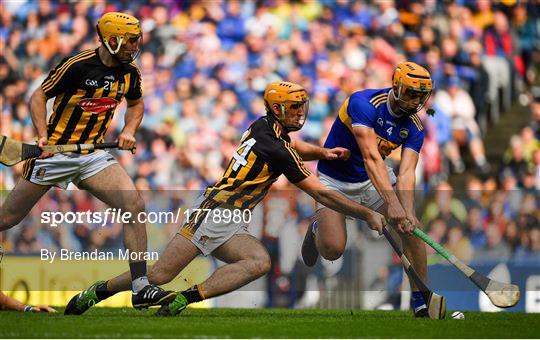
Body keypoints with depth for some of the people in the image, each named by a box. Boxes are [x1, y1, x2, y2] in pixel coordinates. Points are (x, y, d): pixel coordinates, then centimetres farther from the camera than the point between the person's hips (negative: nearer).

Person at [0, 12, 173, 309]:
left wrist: (129, 131, 4)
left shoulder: (129, 73, 2)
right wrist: (43, 136, -21)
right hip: (55, 151, -4)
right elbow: (38, 96, -8)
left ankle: (141, 288, -15)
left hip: (94, 154, 4)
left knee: (135, 206, -16)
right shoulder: (77, 66, -16)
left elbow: (135, 103, 23)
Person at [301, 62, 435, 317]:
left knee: (412, 228, -15)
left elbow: (406, 174, -20)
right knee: (332, 249, -19)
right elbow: (371, 157, -37)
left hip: (375, 177, 5)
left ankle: (421, 301, -1)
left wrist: (408, 213, -38)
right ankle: (319, 229, 19)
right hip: (334, 180, -5)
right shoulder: (363, 103, -28)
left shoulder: (414, 127, -10)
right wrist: (391, 202, -47)